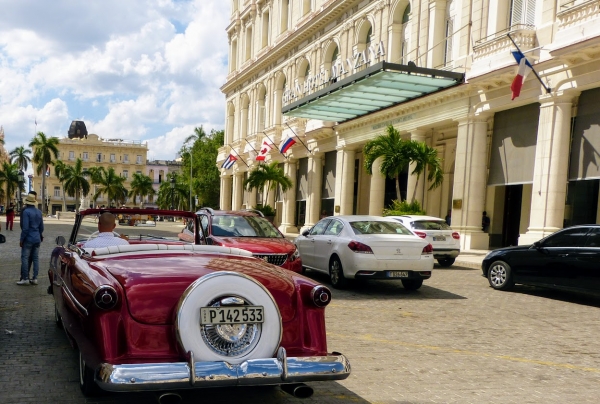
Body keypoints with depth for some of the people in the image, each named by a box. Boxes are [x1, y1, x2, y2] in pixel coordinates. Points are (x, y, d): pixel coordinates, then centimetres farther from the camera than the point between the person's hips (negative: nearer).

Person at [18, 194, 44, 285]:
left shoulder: (26, 211, -13)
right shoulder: (39, 212, 8)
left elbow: (25, 228, -17)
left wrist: (21, 240, -10)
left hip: (28, 239, -7)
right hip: (37, 239, 7)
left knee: (25, 258, 0)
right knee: (36, 258, 8)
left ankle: (25, 278, 0)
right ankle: (35, 278, 10)